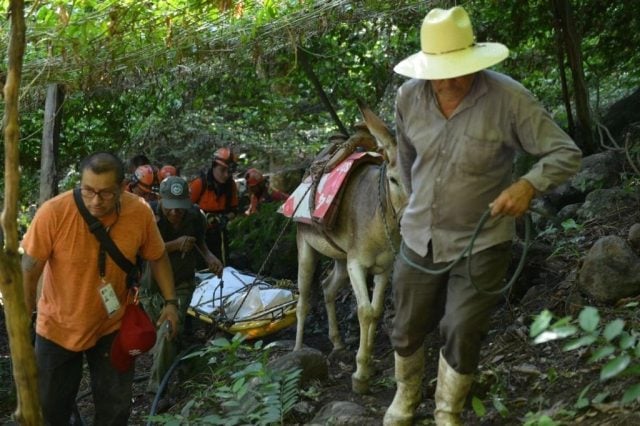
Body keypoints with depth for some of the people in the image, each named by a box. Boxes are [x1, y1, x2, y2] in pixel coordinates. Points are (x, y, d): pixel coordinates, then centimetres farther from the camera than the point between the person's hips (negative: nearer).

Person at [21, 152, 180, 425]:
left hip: (112, 326, 1)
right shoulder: (53, 212, -26)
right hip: (58, 326, -1)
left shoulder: (140, 213, -19)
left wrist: (170, 301, -3)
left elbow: (157, 257, 0)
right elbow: (30, 268, -16)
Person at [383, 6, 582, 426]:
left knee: (462, 335, 5)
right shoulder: (409, 97, -10)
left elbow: (567, 153, -18)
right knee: (408, 329, 18)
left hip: (481, 244, -3)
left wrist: (529, 184, -36)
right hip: (419, 238, 4)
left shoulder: (508, 98, -22)